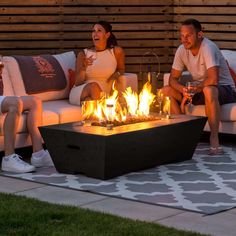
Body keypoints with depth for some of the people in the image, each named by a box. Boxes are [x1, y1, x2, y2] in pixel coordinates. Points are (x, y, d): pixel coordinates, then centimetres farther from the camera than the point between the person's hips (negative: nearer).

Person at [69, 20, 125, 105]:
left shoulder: (116, 51, 4)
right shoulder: (84, 54, 4)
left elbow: (121, 69, 24)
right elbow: (77, 82, 0)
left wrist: (117, 74, 0)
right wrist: (84, 68, -19)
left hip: (102, 93, -1)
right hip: (80, 93, 1)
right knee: (94, 86, -36)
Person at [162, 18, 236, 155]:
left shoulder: (208, 47, -24)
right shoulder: (182, 50, -4)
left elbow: (213, 80, -35)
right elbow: (173, 78, -1)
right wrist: (183, 90, -22)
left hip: (224, 89, -7)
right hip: (199, 90, 7)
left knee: (209, 90, -42)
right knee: (167, 91, -8)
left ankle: (214, 139, -34)